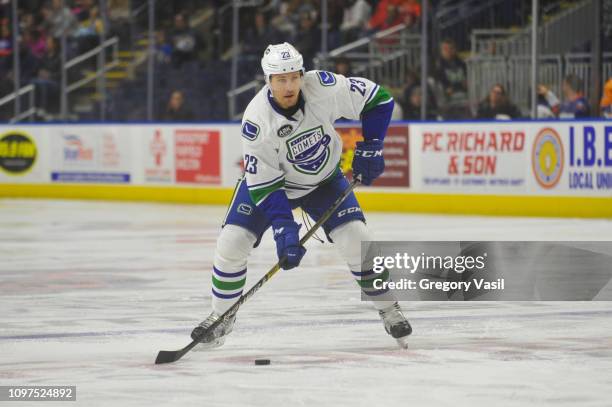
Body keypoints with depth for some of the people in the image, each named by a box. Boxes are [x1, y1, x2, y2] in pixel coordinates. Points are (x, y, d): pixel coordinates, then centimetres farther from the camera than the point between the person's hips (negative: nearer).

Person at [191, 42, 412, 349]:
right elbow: (264, 183, -26)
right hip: (268, 177, -1)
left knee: (356, 238, -14)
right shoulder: (256, 120, -31)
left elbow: (378, 99, -15)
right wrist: (283, 228, -33)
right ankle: (222, 316, 9)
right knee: (232, 241, -13)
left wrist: (370, 147, -18)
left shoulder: (323, 88, -29)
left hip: (323, 179, 1)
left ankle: (388, 309, 7)